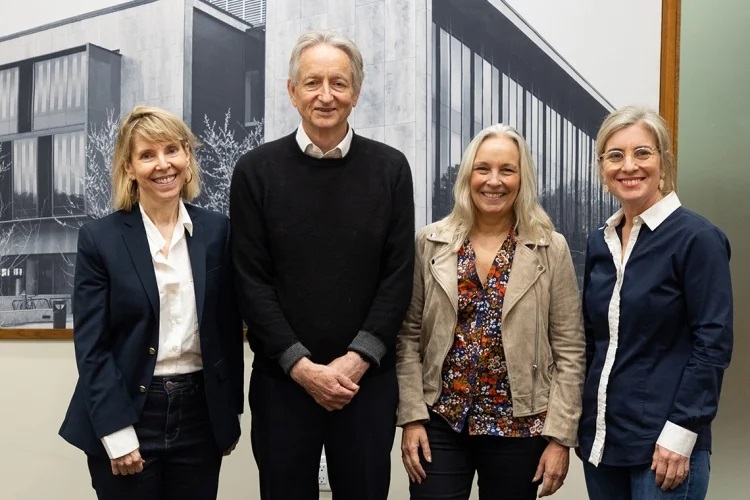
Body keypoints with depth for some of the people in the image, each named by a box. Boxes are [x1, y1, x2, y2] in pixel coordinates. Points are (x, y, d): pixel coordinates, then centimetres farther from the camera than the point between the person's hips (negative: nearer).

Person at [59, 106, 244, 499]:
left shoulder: (217, 230, 2)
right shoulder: (99, 238, -5)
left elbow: (229, 327, 7)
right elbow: (91, 345, -7)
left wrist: (231, 413, 8)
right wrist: (117, 432, -12)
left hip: (201, 414, 3)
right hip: (126, 413, -2)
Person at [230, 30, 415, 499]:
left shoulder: (390, 168, 1)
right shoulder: (256, 171, -1)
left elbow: (399, 275, -2)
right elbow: (252, 280, -4)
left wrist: (356, 360, -10)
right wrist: (301, 365, -11)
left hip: (368, 379, 1)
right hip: (281, 379, 0)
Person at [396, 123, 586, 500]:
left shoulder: (552, 249, -3)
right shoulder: (430, 243, 0)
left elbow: (569, 351, -3)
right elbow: (409, 338, 1)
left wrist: (560, 435, -6)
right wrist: (412, 417, -4)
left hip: (519, 427, 0)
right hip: (441, 423, 1)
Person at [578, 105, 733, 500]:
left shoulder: (697, 238, -10)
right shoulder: (600, 242, 7)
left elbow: (713, 344, -13)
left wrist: (681, 432, -17)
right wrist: (585, 423, 10)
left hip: (662, 443, -6)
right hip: (600, 437, 6)